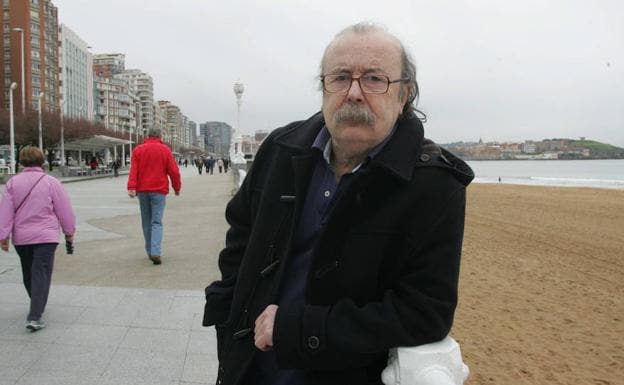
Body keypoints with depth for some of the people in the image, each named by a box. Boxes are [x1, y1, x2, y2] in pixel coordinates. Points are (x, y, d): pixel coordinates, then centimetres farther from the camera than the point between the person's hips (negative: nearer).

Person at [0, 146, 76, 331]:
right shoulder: (51, 182, -7)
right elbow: (64, 209, -3)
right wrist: (69, 231, 10)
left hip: (21, 237, 4)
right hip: (45, 236, -4)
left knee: (28, 273, 20)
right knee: (41, 275, -3)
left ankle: (37, 306, 39)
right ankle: (34, 317, -13)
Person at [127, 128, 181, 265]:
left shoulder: (138, 149, 6)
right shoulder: (165, 149, 1)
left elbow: (133, 170, -5)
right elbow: (174, 171, -2)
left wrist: (132, 187, -12)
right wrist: (177, 188, 10)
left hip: (142, 190, 2)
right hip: (159, 190, -2)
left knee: (146, 222, 14)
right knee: (157, 222, -3)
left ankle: (150, 251, 19)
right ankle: (156, 252, -18)